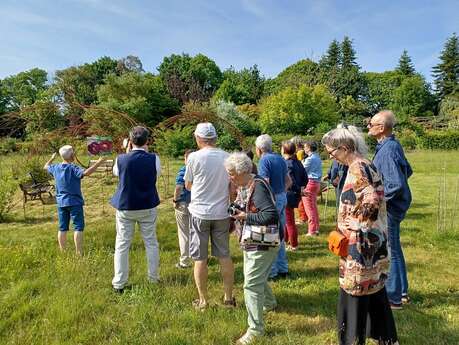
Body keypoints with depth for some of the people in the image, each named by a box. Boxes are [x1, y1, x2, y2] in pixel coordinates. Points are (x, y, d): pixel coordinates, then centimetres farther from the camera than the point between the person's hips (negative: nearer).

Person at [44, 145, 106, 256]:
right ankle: (79, 253, -3)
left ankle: (63, 253, 19)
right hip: (74, 202, -6)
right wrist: (98, 163, -32)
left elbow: (45, 167, 27)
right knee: (78, 227, -2)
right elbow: (86, 172, -33)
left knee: (62, 228, 12)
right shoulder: (73, 168, -15)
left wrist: (52, 158, 42)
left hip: (61, 202, 7)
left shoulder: (56, 168, 5)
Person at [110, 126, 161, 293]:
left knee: (122, 245, 9)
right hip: (148, 207, 1)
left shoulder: (121, 159, -11)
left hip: (125, 207, 0)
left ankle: (119, 284, 16)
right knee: (151, 243, 14)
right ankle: (154, 278, 24)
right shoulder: (154, 159, -12)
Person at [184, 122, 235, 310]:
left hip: (200, 213, -3)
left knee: (200, 259, 8)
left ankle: (203, 300, 19)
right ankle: (228, 297, 23)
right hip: (222, 213, 3)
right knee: (224, 256, 14)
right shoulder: (227, 158, 0)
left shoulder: (195, 157, -10)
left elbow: (188, 185, 2)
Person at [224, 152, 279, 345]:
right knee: (255, 277, 26)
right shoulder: (242, 187, 4)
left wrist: (246, 217, -25)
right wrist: (236, 212, -1)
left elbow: (271, 215, -32)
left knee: (251, 284, -4)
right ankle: (269, 303, 53)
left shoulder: (258, 187, -24)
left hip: (263, 243, -10)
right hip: (250, 241, 10)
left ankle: (255, 329, 11)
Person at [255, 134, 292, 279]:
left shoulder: (264, 160, -14)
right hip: (283, 197, 9)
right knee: (280, 234, 17)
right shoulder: (279, 158, 11)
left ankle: (272, 271, 11)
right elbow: (289, 181, 16)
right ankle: (282, 269, 27)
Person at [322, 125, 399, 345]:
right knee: (375, 293, 22)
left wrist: (354, 223, -17)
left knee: (355, 296, 4)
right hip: (373, 242, 10)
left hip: (361, 245, -10)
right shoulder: (365, 165, 10)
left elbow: (372, 200, -29)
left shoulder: (357, 169, -19)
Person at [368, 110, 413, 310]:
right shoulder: (393, 145, 7)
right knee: (395, 250, 20)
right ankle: (401, 292, 35)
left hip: (388, 209, -10)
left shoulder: (388, 150, -23)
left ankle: (393, 298, 17)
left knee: (389, 253, 3)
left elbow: (396, 185, -27)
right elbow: (407, 171, 19)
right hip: (392, 207, 10)